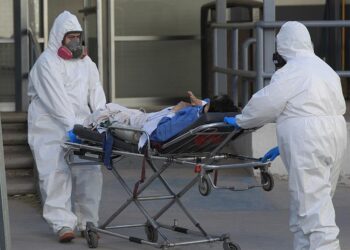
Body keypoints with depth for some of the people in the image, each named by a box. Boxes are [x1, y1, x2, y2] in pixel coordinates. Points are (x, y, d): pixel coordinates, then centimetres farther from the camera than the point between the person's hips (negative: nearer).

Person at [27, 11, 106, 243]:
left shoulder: (85, 61, 14)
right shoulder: (46, 63, -7)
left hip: (80, 126, 6)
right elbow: (56, 100, -16)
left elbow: (96, 90, 8)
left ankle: (87, 221, 7)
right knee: (56, 174, -11)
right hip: (51, 128, -5)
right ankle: (63, 223, -15)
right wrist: (74, 126, -25)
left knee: (89, 172, -1)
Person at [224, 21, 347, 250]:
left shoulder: (291, 72, -8)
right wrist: (285, 146, 23)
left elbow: (264, 104, -5)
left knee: (312, 208, -11)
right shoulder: (325, 70, 20)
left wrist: (239, 121, 14)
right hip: (334, 140, 9)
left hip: (308, 148, -9)